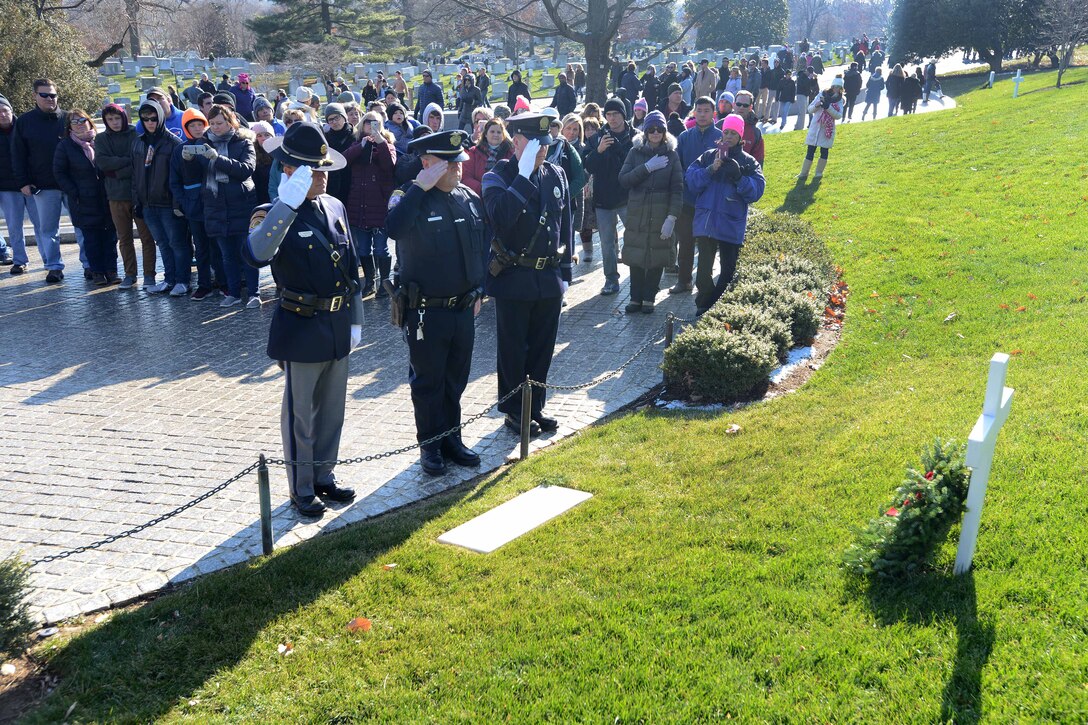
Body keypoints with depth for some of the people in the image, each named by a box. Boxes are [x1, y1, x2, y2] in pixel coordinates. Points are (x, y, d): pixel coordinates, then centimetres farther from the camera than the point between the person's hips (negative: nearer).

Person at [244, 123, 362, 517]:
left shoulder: (335, 208, 6)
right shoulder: (274, 215, -14)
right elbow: (255, 255, -38)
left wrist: (355, 320, 13)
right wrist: (288, 202, -43)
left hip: (338, 327, 6)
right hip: (301, 331, -6)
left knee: (332, 410, 17)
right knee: (301, 414, 7)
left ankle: (324, 476, 34)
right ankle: (302, 489, 22)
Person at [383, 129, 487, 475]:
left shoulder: (470, 198, 6)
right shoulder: (410, 197, -12)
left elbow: (482, 246, 17)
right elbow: (394, 227, -36)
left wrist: (479, 289, 14)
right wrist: (420, 187, -31)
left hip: (464, 309, 5)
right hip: (426, 313, -5)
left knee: (455, 379, 16)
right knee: (428, 382, 8)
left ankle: (451, 438, 31)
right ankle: (430, 445, 22)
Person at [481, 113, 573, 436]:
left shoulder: (555, 175, 6)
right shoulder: (498, 178, -9)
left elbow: (565, 226, 13)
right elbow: (500, 217, -30)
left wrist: (564, 273, 12)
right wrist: (524, 174, -29)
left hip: (550, 278, 5)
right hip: (514, 278, -5)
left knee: (542, 348, 13)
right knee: (513, 350, 6)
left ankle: (536, 407, 27)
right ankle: (514, 412, 20)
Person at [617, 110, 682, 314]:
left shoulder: (671, 155, 2)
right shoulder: (635, 152, 5)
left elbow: (677, 189, -3)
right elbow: (623, 180, -6)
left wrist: (672, 217, -12)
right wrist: (647, 167, -15)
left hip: (661, 215, -1)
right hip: (636, 213, 1)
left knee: (657, 258, 3)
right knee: (635, 258, 3)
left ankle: (649, 298, 16)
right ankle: (635, 298, 14)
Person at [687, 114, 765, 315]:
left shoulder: (749, 162, 3)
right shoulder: (708, 156, 6)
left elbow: (757, 190, -7)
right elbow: (691, 180, -4)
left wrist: (738, 177, -21)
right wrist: (711, 169, -17)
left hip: (731, 224, -1)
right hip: (705, 221, 1)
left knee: (729, 268, 6)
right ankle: (703, 303, 22)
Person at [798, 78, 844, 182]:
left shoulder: (839, 100, 2)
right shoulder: (822, 95, 2)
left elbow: (838, 116, -9)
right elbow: (810, 109, 2)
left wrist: (828, 107, -21)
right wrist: (816, 105, -19)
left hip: (828, 129, 0)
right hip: (815, 127, 0)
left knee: (824, 151, 5)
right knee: (810, 151, -1)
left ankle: (819, 173, 18)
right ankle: (803, 174, 4)